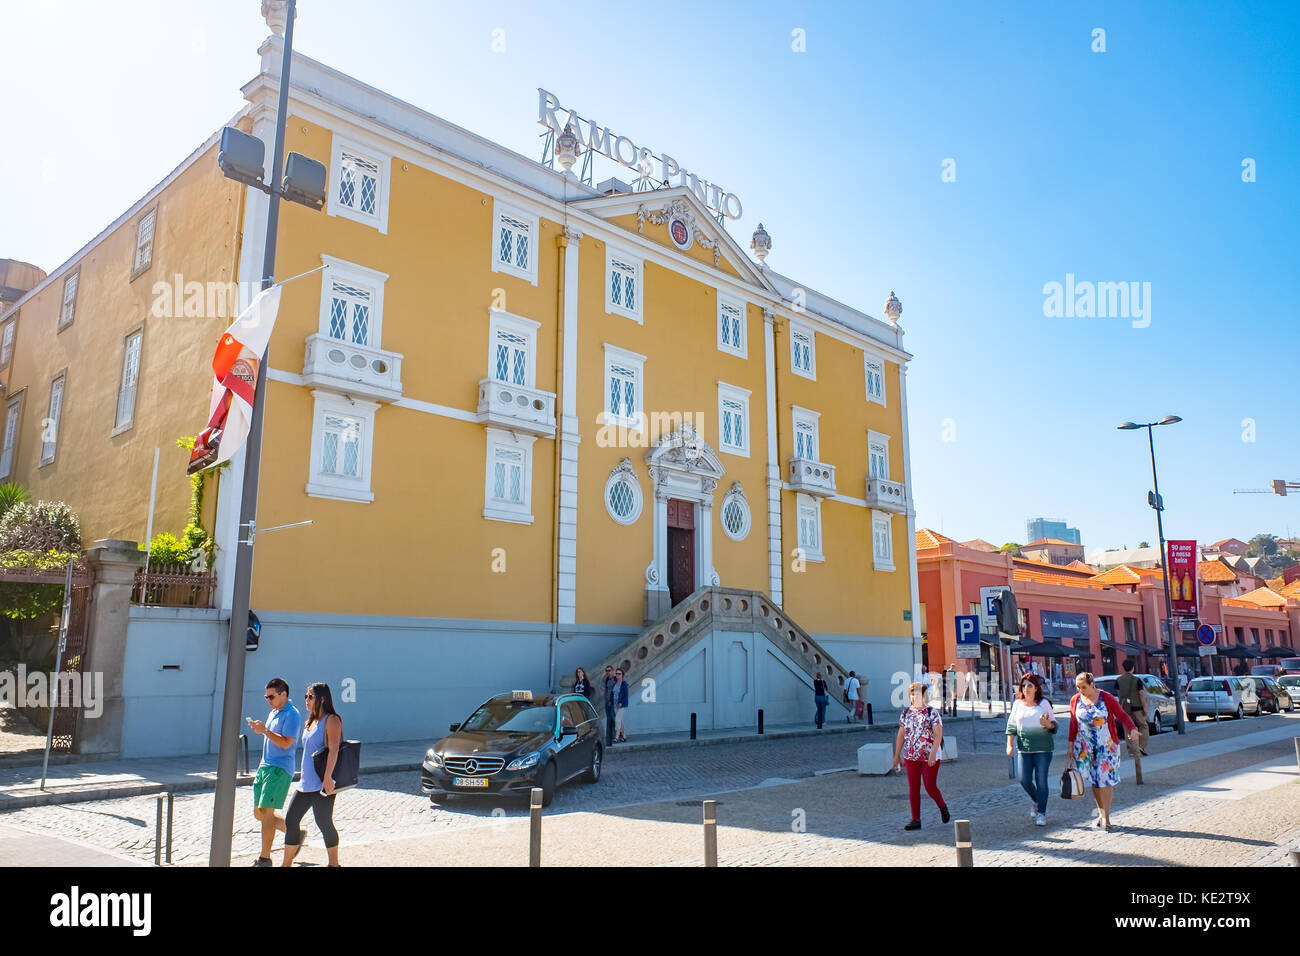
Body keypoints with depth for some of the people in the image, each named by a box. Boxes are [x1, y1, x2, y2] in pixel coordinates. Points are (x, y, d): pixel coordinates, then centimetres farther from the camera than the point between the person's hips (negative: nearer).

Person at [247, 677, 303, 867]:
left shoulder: (292, 715, -13)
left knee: (266, 812, -9)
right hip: (265, 766, 10)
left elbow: (285, 743, -21)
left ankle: (265, 858, 1)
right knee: (258, 813, 11)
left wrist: (265, 730, -24)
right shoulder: (273, 712, 17)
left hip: (280, 769, -10)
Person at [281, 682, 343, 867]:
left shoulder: (331, 720, -11)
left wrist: (328, 777, -27)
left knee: (324, 824, -1)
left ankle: (334, 863, 14)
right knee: (290, 820, 7)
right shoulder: (312, 722, 16)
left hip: (322, 784, -9)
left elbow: (333, 750, -20)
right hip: (306, 783, 9)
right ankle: (287, 863, 17)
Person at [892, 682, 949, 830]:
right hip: (911, 756, 4)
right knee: (913, 789, 3)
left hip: (930, 757, -4)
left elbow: (938, 734, -14)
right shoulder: (906, 714, 7)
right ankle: (916, 820, 11)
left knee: (930, 786, -2)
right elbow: (901, 735, 12)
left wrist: (933, 753, -24)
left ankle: (942, 807, 29)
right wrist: (897, 755, 11)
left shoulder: (932, 713, -7)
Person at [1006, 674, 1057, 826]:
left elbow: (1054, 725, 4)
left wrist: (1047, 724, -20)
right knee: (1024, 780, -2)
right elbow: (1011, 725, 12)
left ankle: (1041, 813, 9)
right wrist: (1009, 745, 4)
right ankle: (1036, 801, 28)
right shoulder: (1018, 704, 8)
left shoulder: (1044, 704, 2)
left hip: (1043, 748, -2)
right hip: (1024, 748, 2)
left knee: (1041, 780, -3)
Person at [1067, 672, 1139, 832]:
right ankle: (1101, 812, 22)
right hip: (1085, 747, 2)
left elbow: (1122, 715, -6)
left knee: (1105, 780, -7)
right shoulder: (1075, 701, 3)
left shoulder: (1106, 698, -5)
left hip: (1106, 746, -2)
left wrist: (1132, 729, -24)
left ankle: (1106, 817, 1)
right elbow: (1073, 724, 10)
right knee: (1094, 781, 5)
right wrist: (1071, 745, 9)